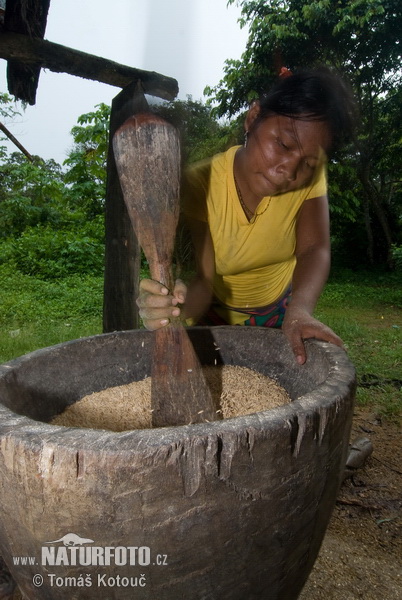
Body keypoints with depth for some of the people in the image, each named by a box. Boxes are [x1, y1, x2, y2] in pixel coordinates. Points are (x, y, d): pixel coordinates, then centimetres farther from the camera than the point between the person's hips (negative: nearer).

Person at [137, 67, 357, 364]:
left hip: (279, 315, 2)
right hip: (215, 317, -2)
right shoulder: (201, 186, -28)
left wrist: (300, 309, -46)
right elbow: (203, 281, -31)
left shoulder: (311, 175, -18)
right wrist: (178, 304, -55)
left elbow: (314, 249, -26)